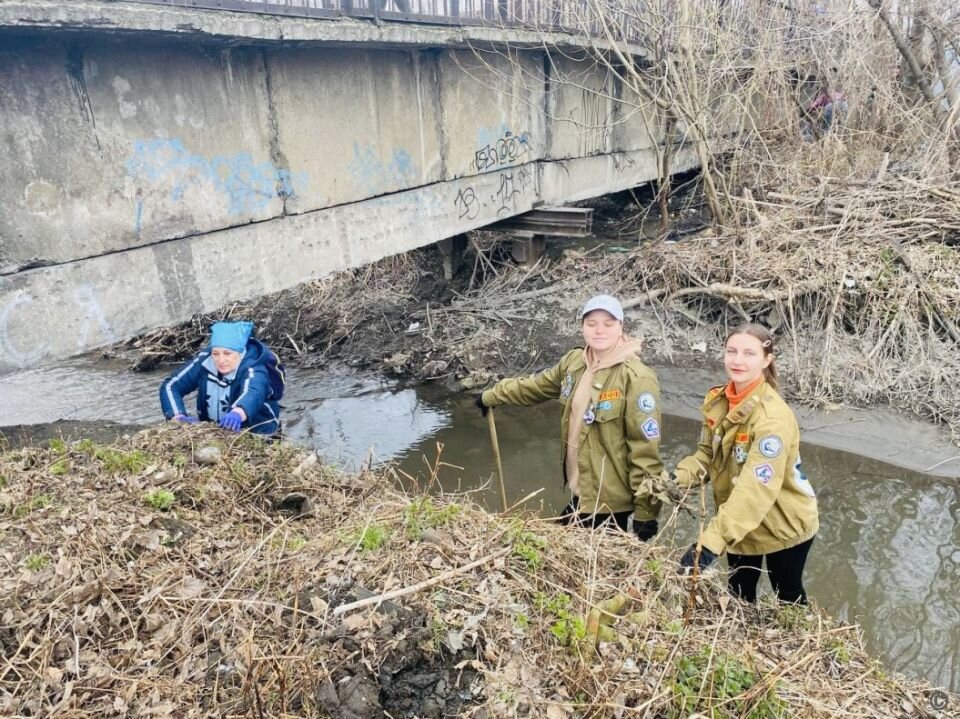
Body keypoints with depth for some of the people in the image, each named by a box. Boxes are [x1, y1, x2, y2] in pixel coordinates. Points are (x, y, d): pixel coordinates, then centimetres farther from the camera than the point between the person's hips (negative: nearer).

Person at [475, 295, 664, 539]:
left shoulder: (636, 378, -19)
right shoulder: (574, 362, 1)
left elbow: (645, 448, -19)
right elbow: (535, 386, 18)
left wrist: (646, 511, -18)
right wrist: (491, 396, 28)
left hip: (610, 499, -7)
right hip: (580, 491, 7)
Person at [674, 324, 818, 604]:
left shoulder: (773, 417, -31)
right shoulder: (718, 401, -9)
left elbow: (757, 488, -37)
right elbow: (708, 454, -1)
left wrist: (711, 541, -44)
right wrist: (679, 478, -22)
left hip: (783, 525, -5)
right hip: (739, 525, 6)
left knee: (788, 599, 20)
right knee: (740, 597, 23)